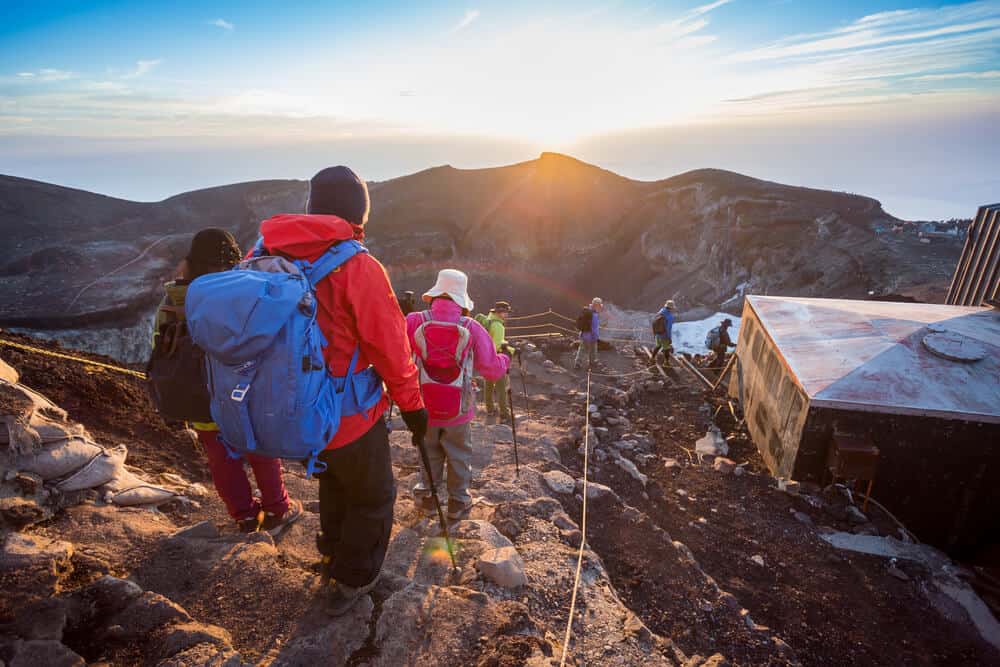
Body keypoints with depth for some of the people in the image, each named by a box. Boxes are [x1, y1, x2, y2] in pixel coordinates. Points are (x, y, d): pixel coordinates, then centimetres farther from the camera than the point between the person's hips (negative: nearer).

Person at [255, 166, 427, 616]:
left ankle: (334, 557, 54)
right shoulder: (358, 267, -21)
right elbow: (390, 350, -19)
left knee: (333, 481, 32)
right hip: (348, 416, -6)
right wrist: (412, 406, -4)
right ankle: (351, 582, 37)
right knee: (372, 498, 20)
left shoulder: (265, 257, -3)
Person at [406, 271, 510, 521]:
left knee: (429, 452, 23)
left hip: (424, 406, 1)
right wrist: (505, 359, 12)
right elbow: (492, 370, -9)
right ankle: (458, 501, 29)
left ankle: (427, 495, 35)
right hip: (459, 410, -1)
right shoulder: (472, 328, -14)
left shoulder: (414, 322, -14)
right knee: (459, 456, 19)